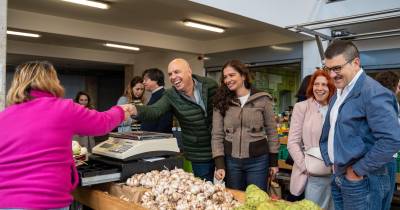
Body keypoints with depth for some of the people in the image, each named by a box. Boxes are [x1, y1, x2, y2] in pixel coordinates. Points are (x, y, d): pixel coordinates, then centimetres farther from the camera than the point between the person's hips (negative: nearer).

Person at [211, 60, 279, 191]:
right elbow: (217, 135, -1)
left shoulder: (262, 99, -4)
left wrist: (274, 161, 2)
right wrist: (219, 165, -10)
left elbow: (271, 131, 1)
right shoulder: (221, 102, 1)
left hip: (257, 160, -2)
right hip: (231, 160, 2)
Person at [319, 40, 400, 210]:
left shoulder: (373, 93, -18)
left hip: (363, 181, -8)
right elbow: (328, 131, 22)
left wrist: (358, 170, -19)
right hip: (339, 177, 8)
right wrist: (330, 160, 9)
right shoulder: (338, 94, 12)